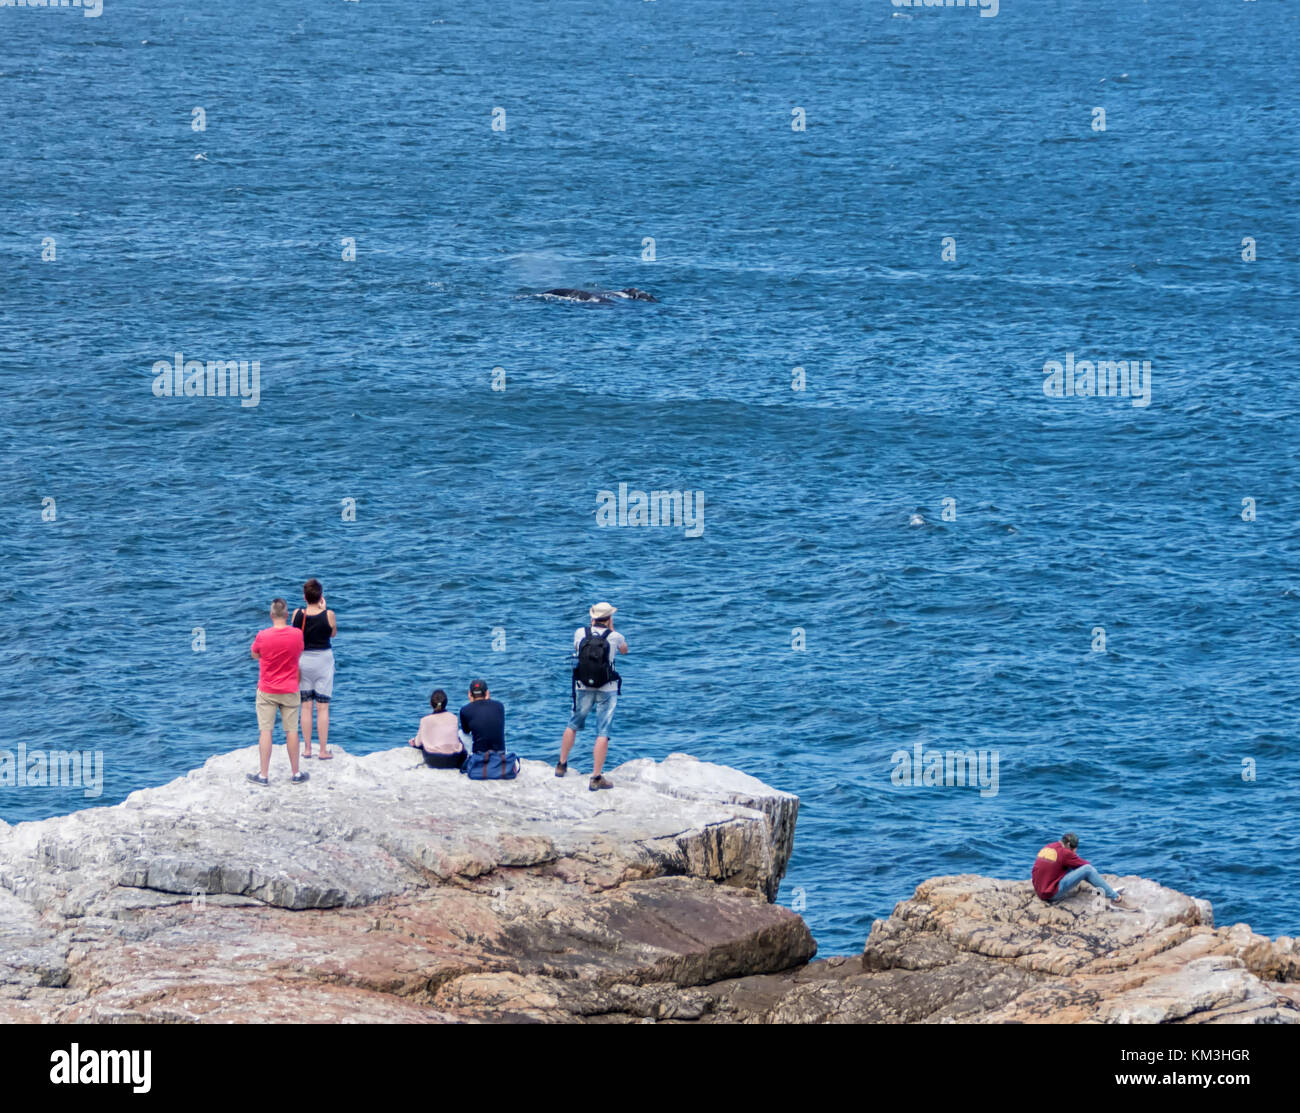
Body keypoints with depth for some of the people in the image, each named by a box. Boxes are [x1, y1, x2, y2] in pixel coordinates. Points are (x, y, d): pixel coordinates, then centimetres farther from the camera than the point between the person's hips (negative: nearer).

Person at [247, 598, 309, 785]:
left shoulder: (263, 636, -15)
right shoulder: (297, 635, -10)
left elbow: (254, 655, 4)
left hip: (267, 691, -2)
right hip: (289, 691, 2)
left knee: (265, 731, 3)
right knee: (291, 731, 9)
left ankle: (263, 775, 5)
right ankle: (296, 773, 15)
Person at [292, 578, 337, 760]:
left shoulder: (298, 614, -8)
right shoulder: (328, 615, -13)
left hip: (303, 659, 2)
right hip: (323, 659, -2)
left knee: (306, 706, 10)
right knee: (323, 707, 3)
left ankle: (307, 748, 13)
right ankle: (323, 750, 4)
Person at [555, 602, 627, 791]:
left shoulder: (580, 633, -3)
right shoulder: (614, 637, -8)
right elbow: (624, 649, 16)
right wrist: (611, 629, 21)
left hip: (583, 688, 3)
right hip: (607, 690, -3)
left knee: (573, 725, 22)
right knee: (603, 733, -1)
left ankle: (562, 765, 34)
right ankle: (596, 778, -5)